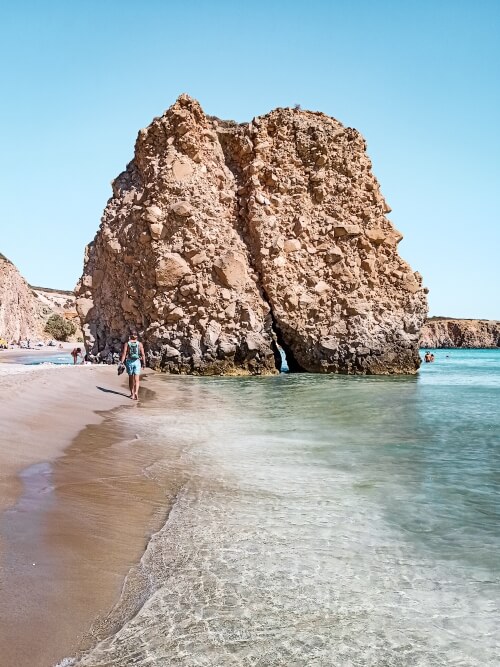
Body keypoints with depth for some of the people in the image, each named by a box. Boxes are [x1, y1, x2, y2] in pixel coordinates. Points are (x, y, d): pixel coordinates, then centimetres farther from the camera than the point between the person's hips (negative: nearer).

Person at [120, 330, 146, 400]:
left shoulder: (126, 344, -1)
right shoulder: (140, 344, 0)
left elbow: (124, 354, -7)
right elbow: (143, 354, -3)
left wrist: (121, 363, -5)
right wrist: (144, 363, 5)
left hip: (129, 362, 1)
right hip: (137, 362, -1)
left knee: (131, 378, 15)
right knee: (136, 379, -4)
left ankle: (132, 394, 24)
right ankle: (136, 392, -24)